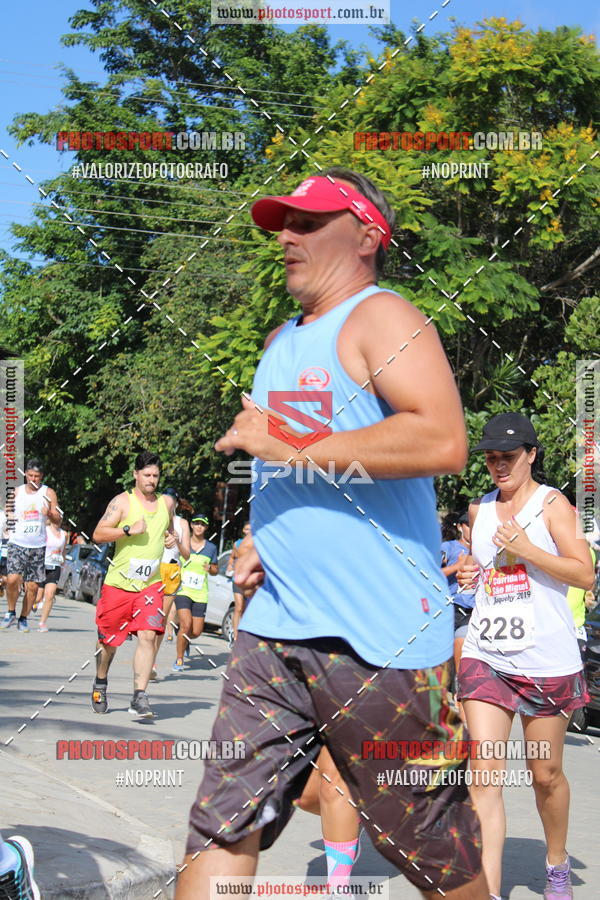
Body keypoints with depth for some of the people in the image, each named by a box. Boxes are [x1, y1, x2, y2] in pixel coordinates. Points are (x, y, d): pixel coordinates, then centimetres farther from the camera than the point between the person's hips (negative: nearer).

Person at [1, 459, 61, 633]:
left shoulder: (48, 493, 3)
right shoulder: (17, 492, 9)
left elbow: (58, 521, 2)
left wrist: (50, 514, -19)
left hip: (38, 546, 0)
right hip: (17, 543, 0)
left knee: (33, 586, 0)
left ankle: (23, 618, 15)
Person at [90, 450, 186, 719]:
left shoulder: (167, 502, 11)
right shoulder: (122, 501, -3)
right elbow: (98, 534, -10)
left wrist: (173, 540, 9)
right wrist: (129, 530, -22)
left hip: (150, 584, 2)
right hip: (118, 583, -2)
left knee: (147, 636, -14)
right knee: (108, 640, 10)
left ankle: (139, 697, -14)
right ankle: (100, 683, 36)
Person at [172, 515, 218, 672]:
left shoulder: (211, 547, 9)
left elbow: (216, 570, 19)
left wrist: (210, 568, -4)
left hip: (200, 594, 3)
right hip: (182, 590, -2)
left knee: (196, 632, -1)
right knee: (186, 625, -19)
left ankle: (185, 640, 36)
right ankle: (179, 659, -2)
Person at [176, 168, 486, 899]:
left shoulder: (379, 317, -8)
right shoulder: (281, 343, 19)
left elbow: (444, 441, -25)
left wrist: (290, 446, -20)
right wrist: (259, 542, 13)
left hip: (378, 639, -8)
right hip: (275, 628, 8)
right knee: (223, 824, 1)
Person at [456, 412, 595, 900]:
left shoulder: (553, 504, -4)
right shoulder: (479, 509, 11)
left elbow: (585, 574, -11)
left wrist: (528, 549, -21)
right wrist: (465, 571, 6)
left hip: (548, 660, -3)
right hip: (485, 655, 3)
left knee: (546, 774, 10)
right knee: (485, 775, -10)